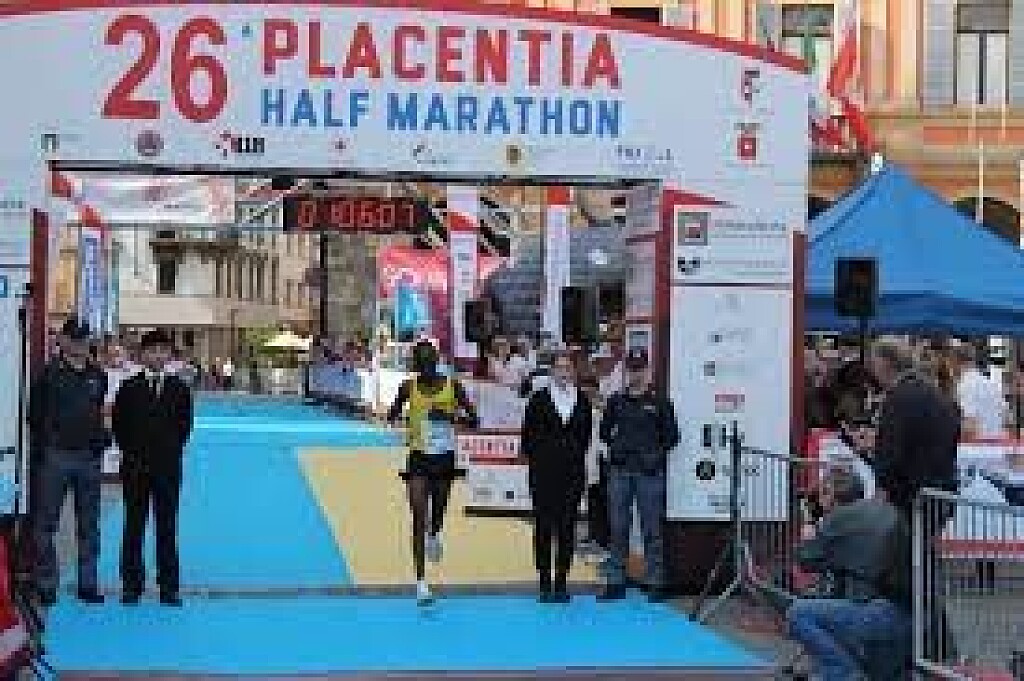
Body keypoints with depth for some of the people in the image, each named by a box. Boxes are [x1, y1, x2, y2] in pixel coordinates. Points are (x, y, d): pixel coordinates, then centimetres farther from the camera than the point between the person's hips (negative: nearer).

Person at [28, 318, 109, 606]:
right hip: (56, 456, -3)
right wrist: (45, 447, -3)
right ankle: (46, 584, 7)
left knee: (89, 524, 8)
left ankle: (88, 583, 16)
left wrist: (100, 442, 5)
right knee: (47, 522, 0)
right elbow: (35, 415, 0)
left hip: (90, 457, 3)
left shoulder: (98, 376, 8)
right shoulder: (49, 374, -3)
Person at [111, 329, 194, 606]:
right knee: (133, 528, 4)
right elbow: (119, 425, 5)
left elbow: (184, 424, 8)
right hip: (135, 468, 0)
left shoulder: (179, 389, 5)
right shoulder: (129, 388, 4)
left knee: (167, 528, 3)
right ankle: (131, 586, 11)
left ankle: (169, 588, 8)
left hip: (168, 468, 0)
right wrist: (131, 454, -1)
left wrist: (172, 452, 1)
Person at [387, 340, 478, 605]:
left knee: (438, 511, 18)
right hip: (419, 457, -1)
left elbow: (473, 421, -3)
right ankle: (421, 581, -11)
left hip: (444, 456, 1)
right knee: (419, 517, -12)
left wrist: (451, 416, -20)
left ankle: (434, 535, 57)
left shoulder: (452, 386, -5)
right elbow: (392, 415, 10)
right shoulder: (409, 387, -4)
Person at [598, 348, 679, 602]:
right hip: (620, 471, 3)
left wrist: (657, 454, -3)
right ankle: (616, 583, 12)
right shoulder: (616, 401, 10)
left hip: (650, 473, -3)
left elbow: (671, 435, 6)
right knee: (618, 528, 5)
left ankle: (656, 584, 6)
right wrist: (615, 447, 6)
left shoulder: (659, 402, 3)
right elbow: (605, 431, 20)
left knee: (652, 529, 0)